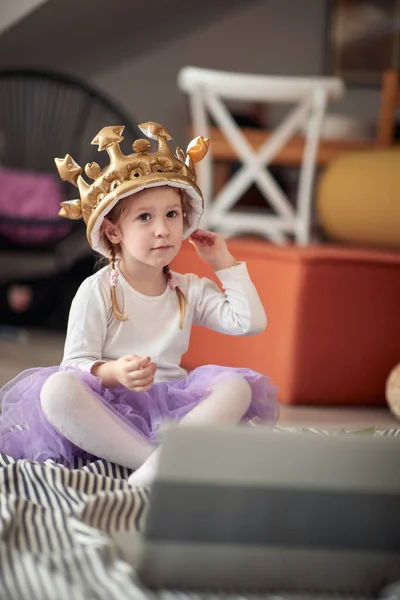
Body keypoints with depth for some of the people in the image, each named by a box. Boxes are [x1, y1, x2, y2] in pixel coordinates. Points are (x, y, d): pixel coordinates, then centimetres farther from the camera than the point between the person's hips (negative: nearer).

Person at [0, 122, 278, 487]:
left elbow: (252, 322, 0)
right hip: (108, 407, -3)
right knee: (57, 388, -34)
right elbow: (77, 364, -7)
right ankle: (159, 461, -39)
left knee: (238, 386, -24)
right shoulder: (97, 291, 0)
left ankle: (165, 460, -44)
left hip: (169, 408, 3)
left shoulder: (191, 290, 12)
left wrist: (225, 262, 7)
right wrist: (114, 372, -30)